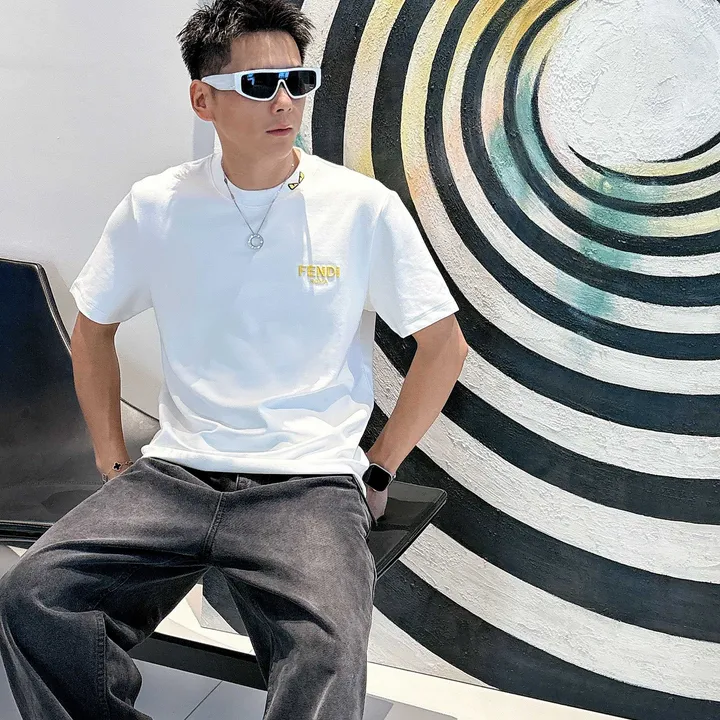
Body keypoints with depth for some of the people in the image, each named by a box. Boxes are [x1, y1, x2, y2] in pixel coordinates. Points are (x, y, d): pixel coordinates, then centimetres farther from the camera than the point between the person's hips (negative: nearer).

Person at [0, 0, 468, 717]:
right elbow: (91, 330, 18)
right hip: (176, 473, 3)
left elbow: (443, 345, 3)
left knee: (329, 656, -29)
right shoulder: (155, 206, 4)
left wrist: (375, 473, 1)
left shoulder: (365, 208, -4)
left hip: (311, 483, -2)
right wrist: (112, 462, 10)